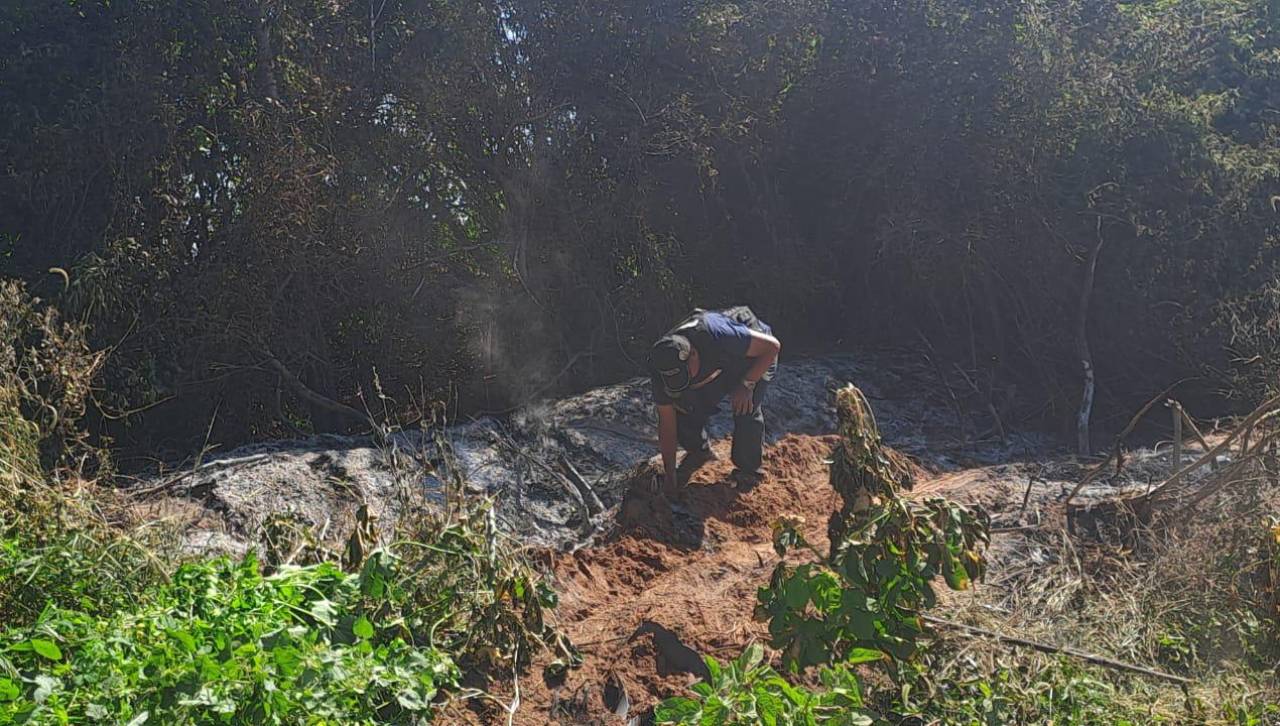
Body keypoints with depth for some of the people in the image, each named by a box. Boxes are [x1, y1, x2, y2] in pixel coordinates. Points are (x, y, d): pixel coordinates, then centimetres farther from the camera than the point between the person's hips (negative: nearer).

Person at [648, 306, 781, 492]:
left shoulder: (717, 337, -44)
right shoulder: (663, 368, -27)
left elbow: (772, 346, -29)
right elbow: (666, 423, -17)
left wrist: (746, 384, -32)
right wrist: (670, 478, -14)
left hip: (757, 353, -4)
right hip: (717, 366, 4)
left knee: (746, 409, -24)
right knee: (683, 409, -10)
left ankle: (749, 470, 0)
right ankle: (699, 451, 21)